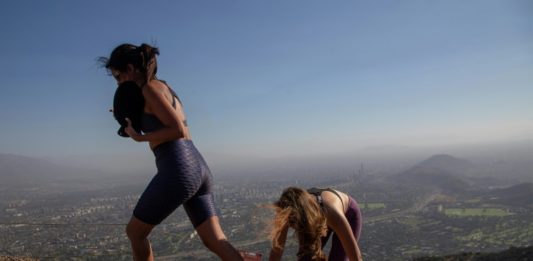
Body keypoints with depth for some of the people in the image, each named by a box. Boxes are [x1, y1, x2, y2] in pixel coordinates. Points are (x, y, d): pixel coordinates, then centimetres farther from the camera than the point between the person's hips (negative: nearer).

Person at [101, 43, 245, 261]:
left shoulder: (150, 87, -5)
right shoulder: (164, 88, 23)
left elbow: (178, 130, -15)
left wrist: (139, 137, -5)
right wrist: (128, 115, 20)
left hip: (178, 171, -9)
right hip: (198, 168, 9)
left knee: (135, 232, 14)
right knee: (216, 243, 5)